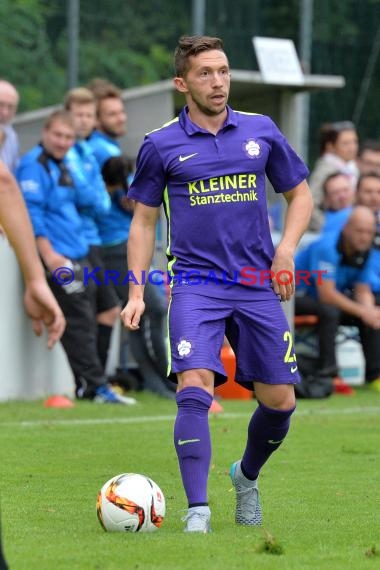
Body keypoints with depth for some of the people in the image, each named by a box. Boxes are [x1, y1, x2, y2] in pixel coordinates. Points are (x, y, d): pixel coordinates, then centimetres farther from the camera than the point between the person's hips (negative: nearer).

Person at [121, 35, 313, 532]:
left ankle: (247, 477, 33)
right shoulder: (161, 145, 2)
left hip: (257, 285, 3)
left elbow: (300, 194, 16)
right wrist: (137, 292, 1)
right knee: (195, 388, -20)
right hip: (195, 282, -3)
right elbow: (144, 220, 9)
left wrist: (286, 249, -1)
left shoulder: (261, 131, 7)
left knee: (280, 400, 3)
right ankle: (197, 512, -21)